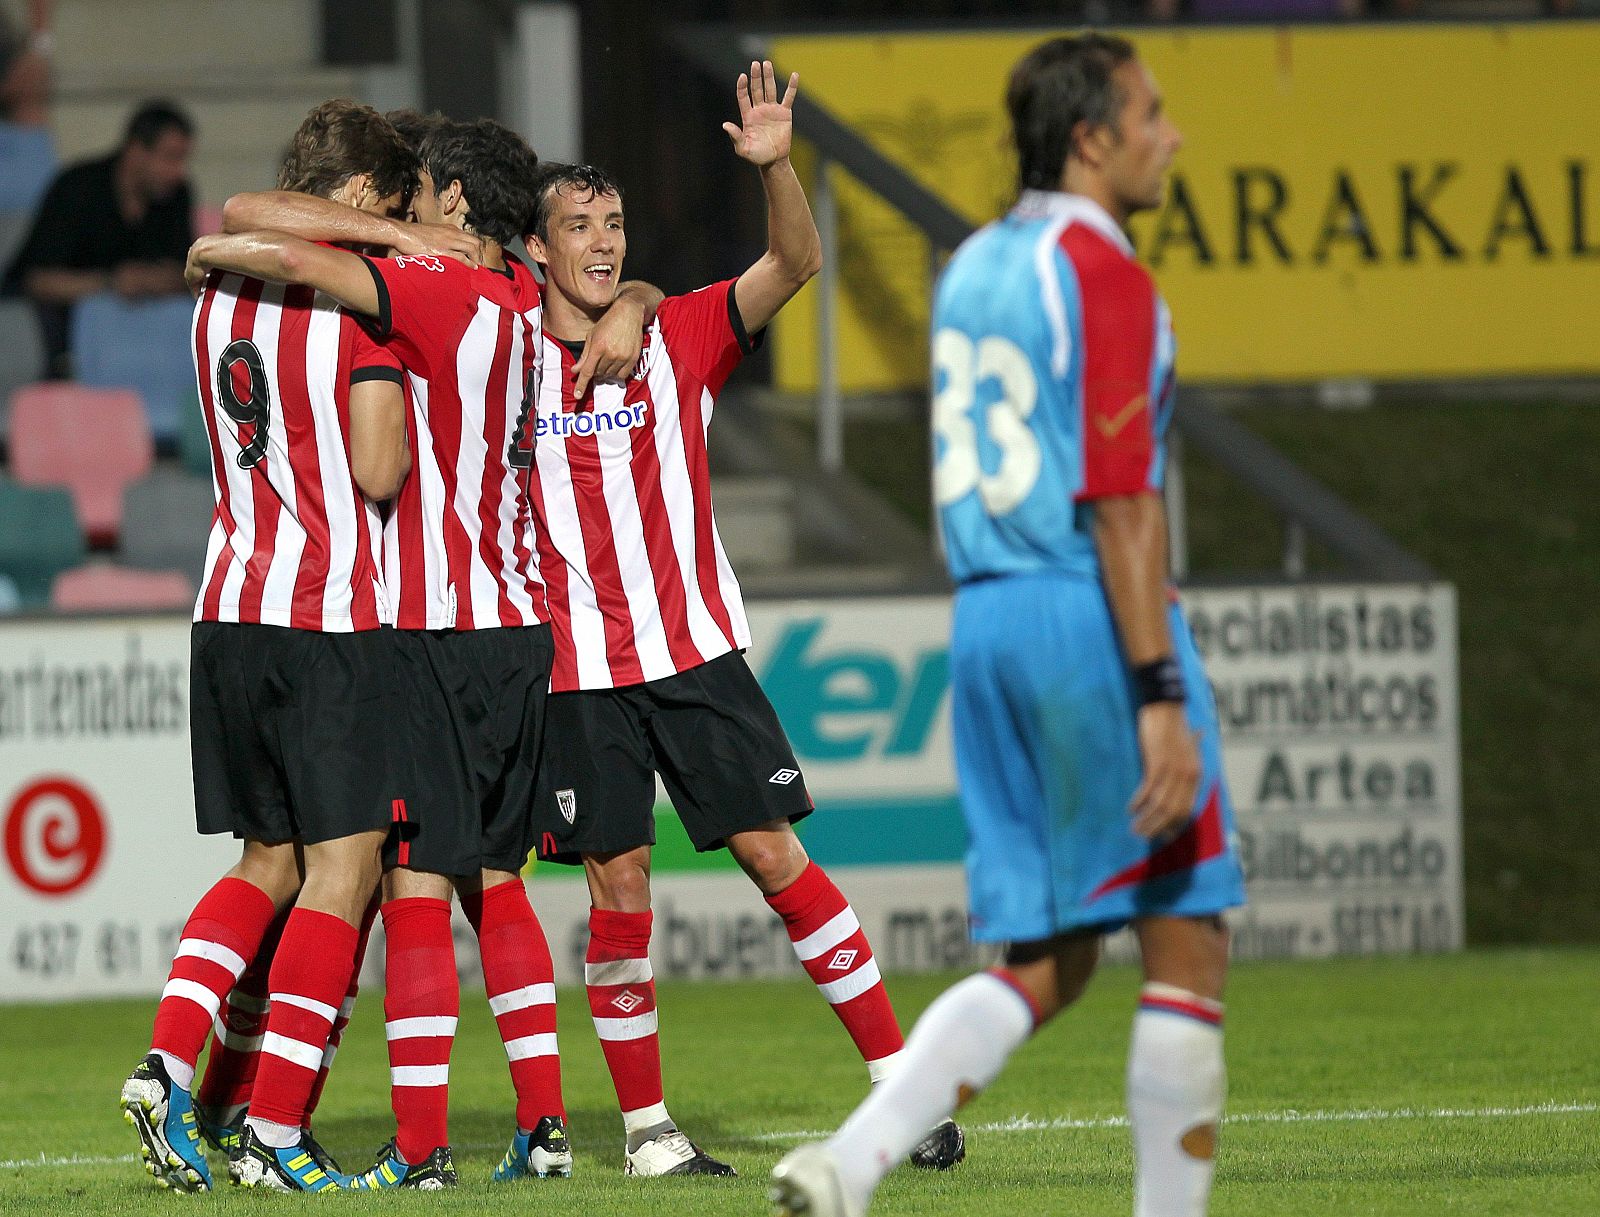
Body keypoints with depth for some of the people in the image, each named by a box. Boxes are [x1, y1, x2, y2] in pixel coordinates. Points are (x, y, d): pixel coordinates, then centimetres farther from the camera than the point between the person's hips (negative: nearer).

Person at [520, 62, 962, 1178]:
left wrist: (776, 165, -26)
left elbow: (796, 264, -8)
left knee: (775, 856, -3)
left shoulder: (682, 336, 2)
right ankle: (645, 1123, 10)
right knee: (619, 887, -1)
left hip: (698, 650, 0)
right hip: (578, 672, 0)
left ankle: (902, 1082, 0)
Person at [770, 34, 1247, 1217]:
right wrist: (1160, 697, -20)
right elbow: (1121, 501, -17)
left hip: (985, 624, 8)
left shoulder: (971, 269, 16)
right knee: (1188, 941, 1)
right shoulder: (1102, 272, -10)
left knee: (1043, 968, 8)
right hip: (1095, 620, -8)